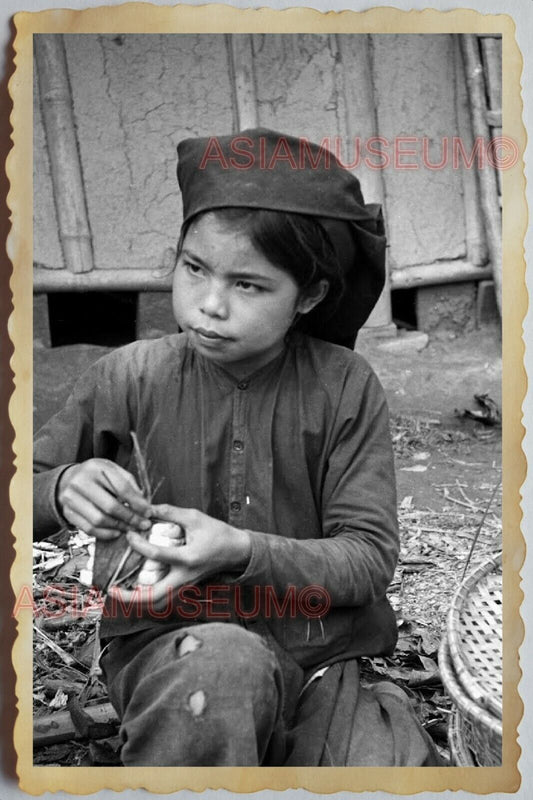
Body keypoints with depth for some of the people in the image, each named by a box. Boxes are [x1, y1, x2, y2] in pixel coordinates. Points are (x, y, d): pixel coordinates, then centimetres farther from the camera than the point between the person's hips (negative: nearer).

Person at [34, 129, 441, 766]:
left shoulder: (344, 388, -6)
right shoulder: (131, 378, -4)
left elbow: (370, 557, -7)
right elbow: (31, 486, 6)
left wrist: (241, 551, -23)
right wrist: (63, 491, -19)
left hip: (320, 650, 1)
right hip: (168, 649, 0)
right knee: (225, 664, -34)